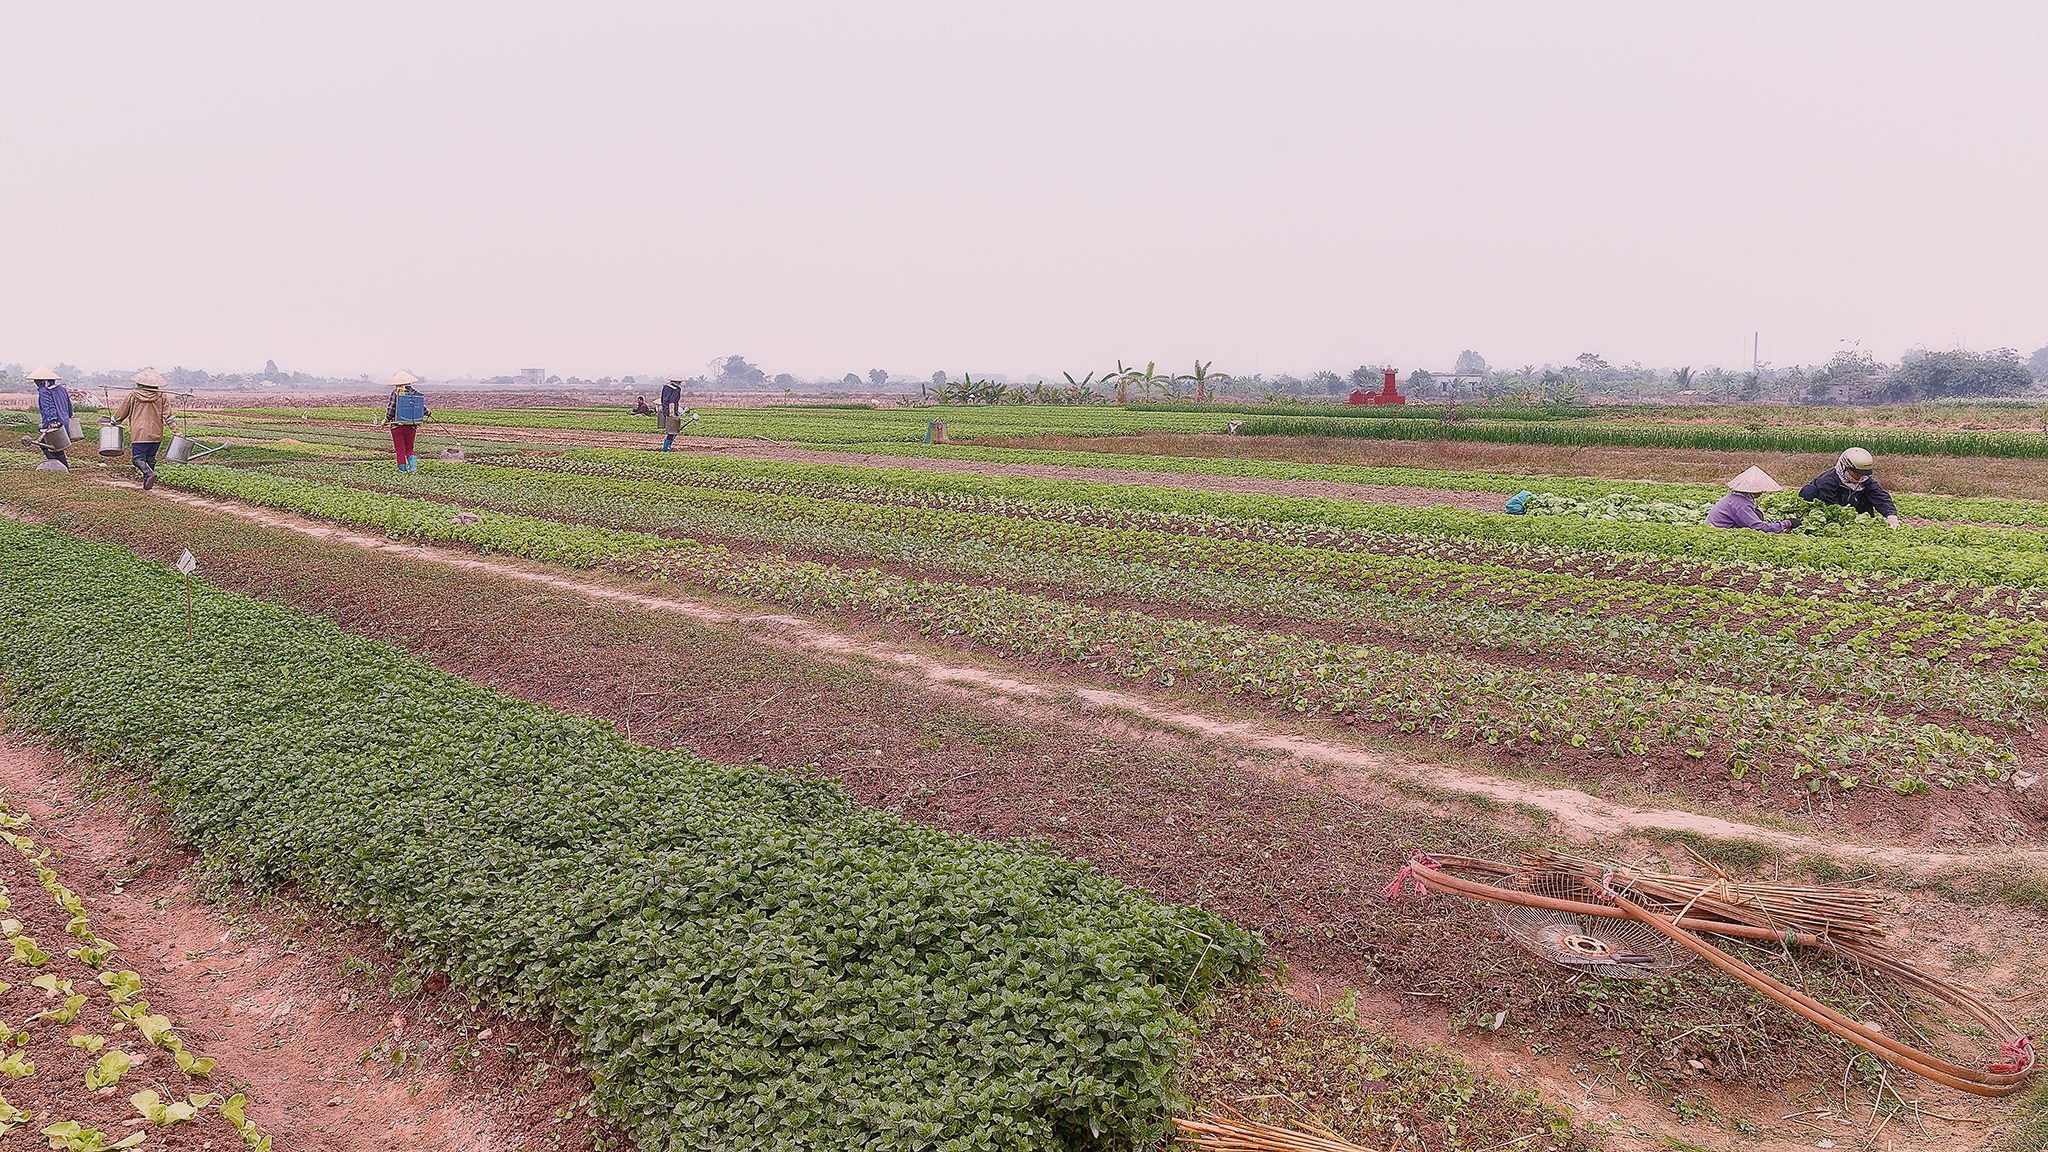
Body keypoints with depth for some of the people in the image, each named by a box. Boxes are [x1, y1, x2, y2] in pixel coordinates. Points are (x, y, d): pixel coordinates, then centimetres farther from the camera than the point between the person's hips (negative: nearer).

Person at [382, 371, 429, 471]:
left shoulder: (395, 392, -5)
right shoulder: (415, 392, 3)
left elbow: (391, 409, -7)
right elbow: (422, 408, 5)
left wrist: (386, 420, 7)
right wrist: (428, 413, 25)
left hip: (397, 425, -3)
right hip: (411, 426, 3)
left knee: (400, 451, 5)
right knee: (409, 449, 14)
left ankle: (403, 470, 4)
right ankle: (413, 466, -7)